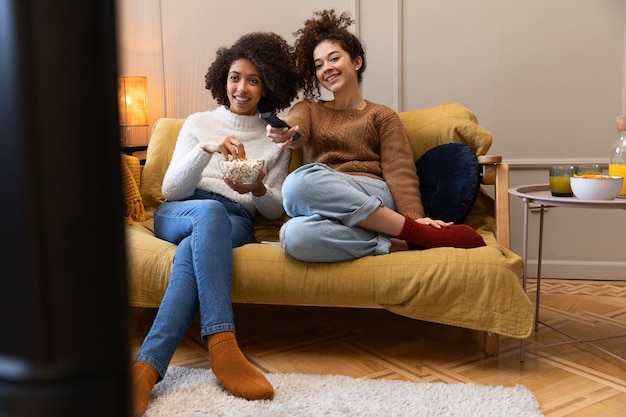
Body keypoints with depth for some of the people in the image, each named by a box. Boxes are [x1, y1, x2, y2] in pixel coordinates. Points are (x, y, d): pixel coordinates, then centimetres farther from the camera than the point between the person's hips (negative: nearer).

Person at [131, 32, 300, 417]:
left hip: (235, 223, 0)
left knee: (192, 250, -38)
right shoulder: (198, 123, 17)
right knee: (211, 210, -39)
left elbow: (275, 208, 13)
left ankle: (146, 368, -48)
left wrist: (258, 190, -12)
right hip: (177, 215, 0)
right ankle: (222, 345, -47)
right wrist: (207, 149, -13)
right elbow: (170, 190, 5)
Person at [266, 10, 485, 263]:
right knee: (295, 235, -37)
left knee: (302, 180, -35)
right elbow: (295, 129, -1)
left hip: (372, 194, -1)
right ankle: (394, 245, -26)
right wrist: (282, 132, -28)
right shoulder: (307, 109, 23)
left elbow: (399, 172, 1)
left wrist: (415, 218, -17)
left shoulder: (382, 116, 15)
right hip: (327, 210, 2)